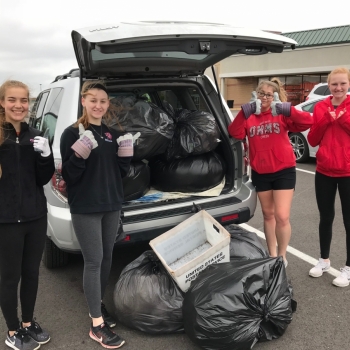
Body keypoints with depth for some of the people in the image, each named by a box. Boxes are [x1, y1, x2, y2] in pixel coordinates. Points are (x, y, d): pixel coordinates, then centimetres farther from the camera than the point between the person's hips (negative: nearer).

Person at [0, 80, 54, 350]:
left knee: (32, 272, 17)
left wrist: (46, 155, -10)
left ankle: (28, 322, 36)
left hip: (36, 216, 5)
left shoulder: (35, 137, 6)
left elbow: (44, 179, 6)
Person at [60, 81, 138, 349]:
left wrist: (126, 153, -4)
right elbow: (69, 176, -13)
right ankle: (97, 325, 6)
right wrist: (80, 154, -28)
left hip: (112, 205, 6)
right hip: (86, 208, -6)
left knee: (107, 257, 15)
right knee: (94, 261, -3)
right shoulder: (72, 133, -8)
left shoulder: (112, 133, 9)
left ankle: (98, 304, 35)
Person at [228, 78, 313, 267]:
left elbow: (308, 122, -15)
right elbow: (234, 133, -15)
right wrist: (243, 112, -27)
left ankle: (282, 257, 14)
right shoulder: (249, 117, 1)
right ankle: (272, 255, 30)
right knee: (268, 214, 16)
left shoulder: (282, 114, -4)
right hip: (259, 173, 3)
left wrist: (289, 110, -27)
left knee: (282, 217, -7)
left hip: (284, 171, -3)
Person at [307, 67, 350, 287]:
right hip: (324, 171, 3)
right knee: (326, 217, 14)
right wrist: (327, 118, -12)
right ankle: (324, 260, 31)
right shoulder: (320, 107, 4)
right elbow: (312, 140, 0)